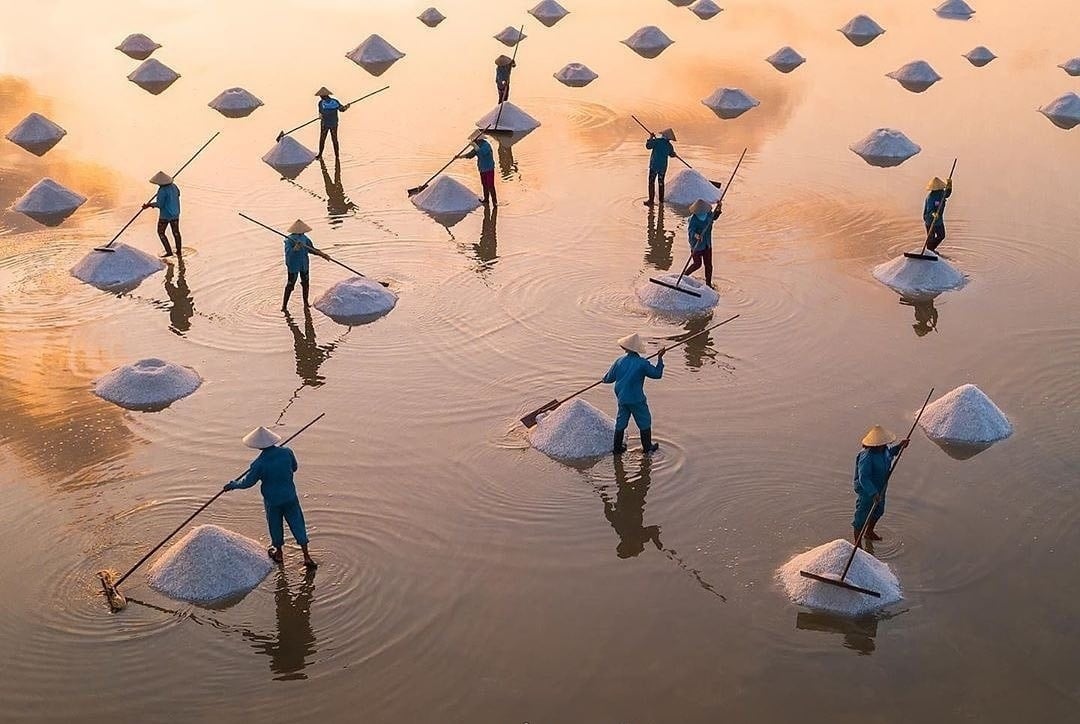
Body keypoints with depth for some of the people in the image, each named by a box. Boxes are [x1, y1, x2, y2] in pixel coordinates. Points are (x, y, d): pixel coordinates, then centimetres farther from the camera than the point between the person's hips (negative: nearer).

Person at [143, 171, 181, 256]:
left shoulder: (162, 190, -26)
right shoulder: (174, 186, -3)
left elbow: (159, 204, -25)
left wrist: (149, 205, -13)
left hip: (165, 215, -7)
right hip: (175, 213, 7)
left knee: (161, 233, 11)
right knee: (176, 231, 21)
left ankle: (169, 251, 8)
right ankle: (179, 251, 30)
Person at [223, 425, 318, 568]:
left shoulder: (259, 463, -23)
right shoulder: (286, 452, -12)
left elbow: (248, 481, -11)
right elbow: (294, 467, 5)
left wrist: (233, 485, 6)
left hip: (272, 500, -3)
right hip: (290, 497, 3)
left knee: (275, 525, 19)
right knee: (297, 524, 12)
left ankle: (279, 553, 40)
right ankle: (307, 557, 13)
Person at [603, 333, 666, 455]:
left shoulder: (619, 361, -5)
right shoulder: (642, 363, -16)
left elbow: (609, 379, 3)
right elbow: (657, 374, -6)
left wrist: (604, 379, 26)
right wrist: (660, 358, 2)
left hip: (622, 398, 4)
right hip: (637, 400, -4)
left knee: (621, 422, 18)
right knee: (644, 422, 14)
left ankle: (617, 448, 25)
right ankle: (647, 447, 23)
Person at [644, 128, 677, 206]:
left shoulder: (657, 141, -12)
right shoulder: (670, 146, 2)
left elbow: (648, 146, -10)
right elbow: (672, 155, 18)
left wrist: (650, 138, 4)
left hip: (654, 165, -4)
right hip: (663, 166, 4)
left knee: (651, 182, -1)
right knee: (661, 182, 17)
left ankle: (651, 200, -6)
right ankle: (661, 199, 22)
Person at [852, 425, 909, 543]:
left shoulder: (884, 449, -9)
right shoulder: (866, 457, -36)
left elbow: (889, 453, 18)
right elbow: (863, 478, -38)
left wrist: (899, 446, 2)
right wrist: (873, 493, -43)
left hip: (879, 489, 9)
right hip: (866, 491, -9)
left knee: (878, 511, 31)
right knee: (861, 518, 8)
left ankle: (869, 533, 57)